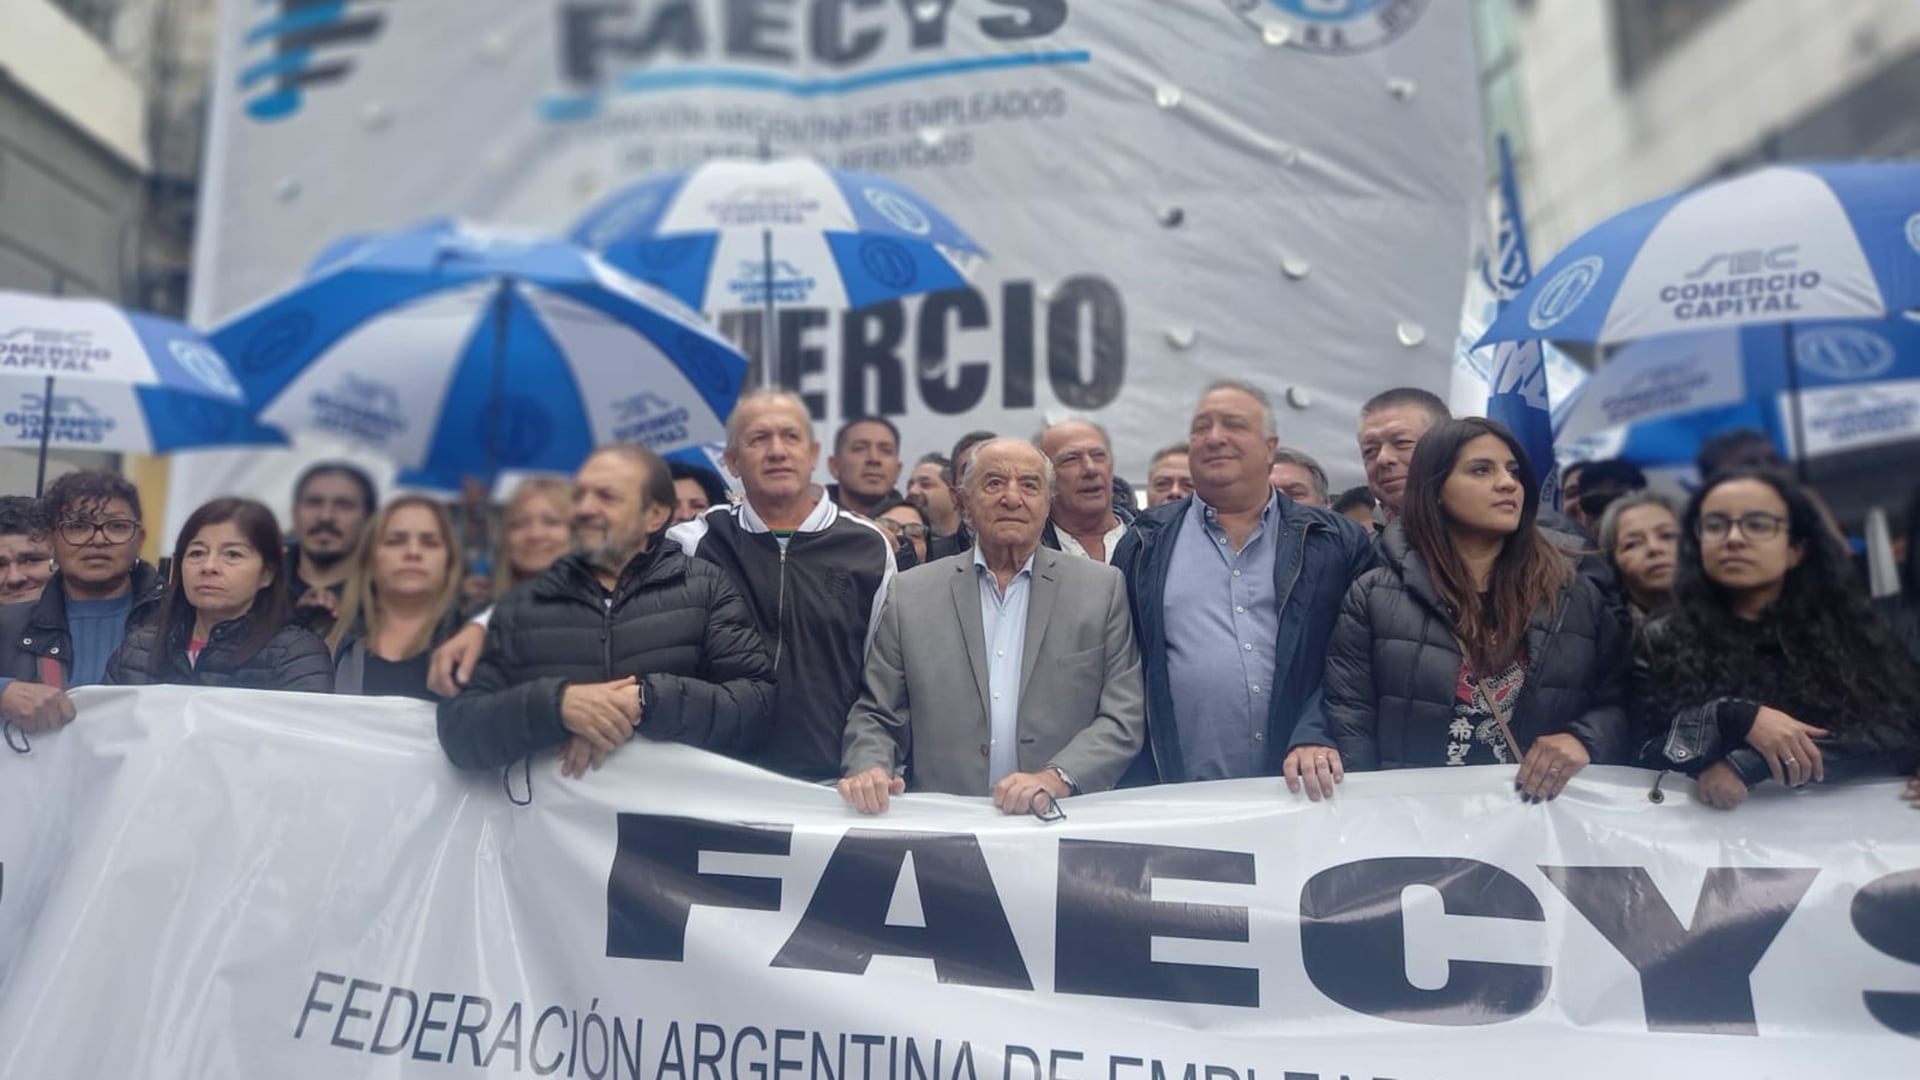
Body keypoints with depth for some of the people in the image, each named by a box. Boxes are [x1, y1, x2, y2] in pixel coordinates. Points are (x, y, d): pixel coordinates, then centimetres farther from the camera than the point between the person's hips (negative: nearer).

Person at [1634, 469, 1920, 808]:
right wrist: (1736, 718, -17)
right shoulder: (1662, 643, 5)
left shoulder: (1850, 627, 7)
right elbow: (1646, 756, -1)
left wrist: (1749, 765, -16)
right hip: (1720, 824, 0)